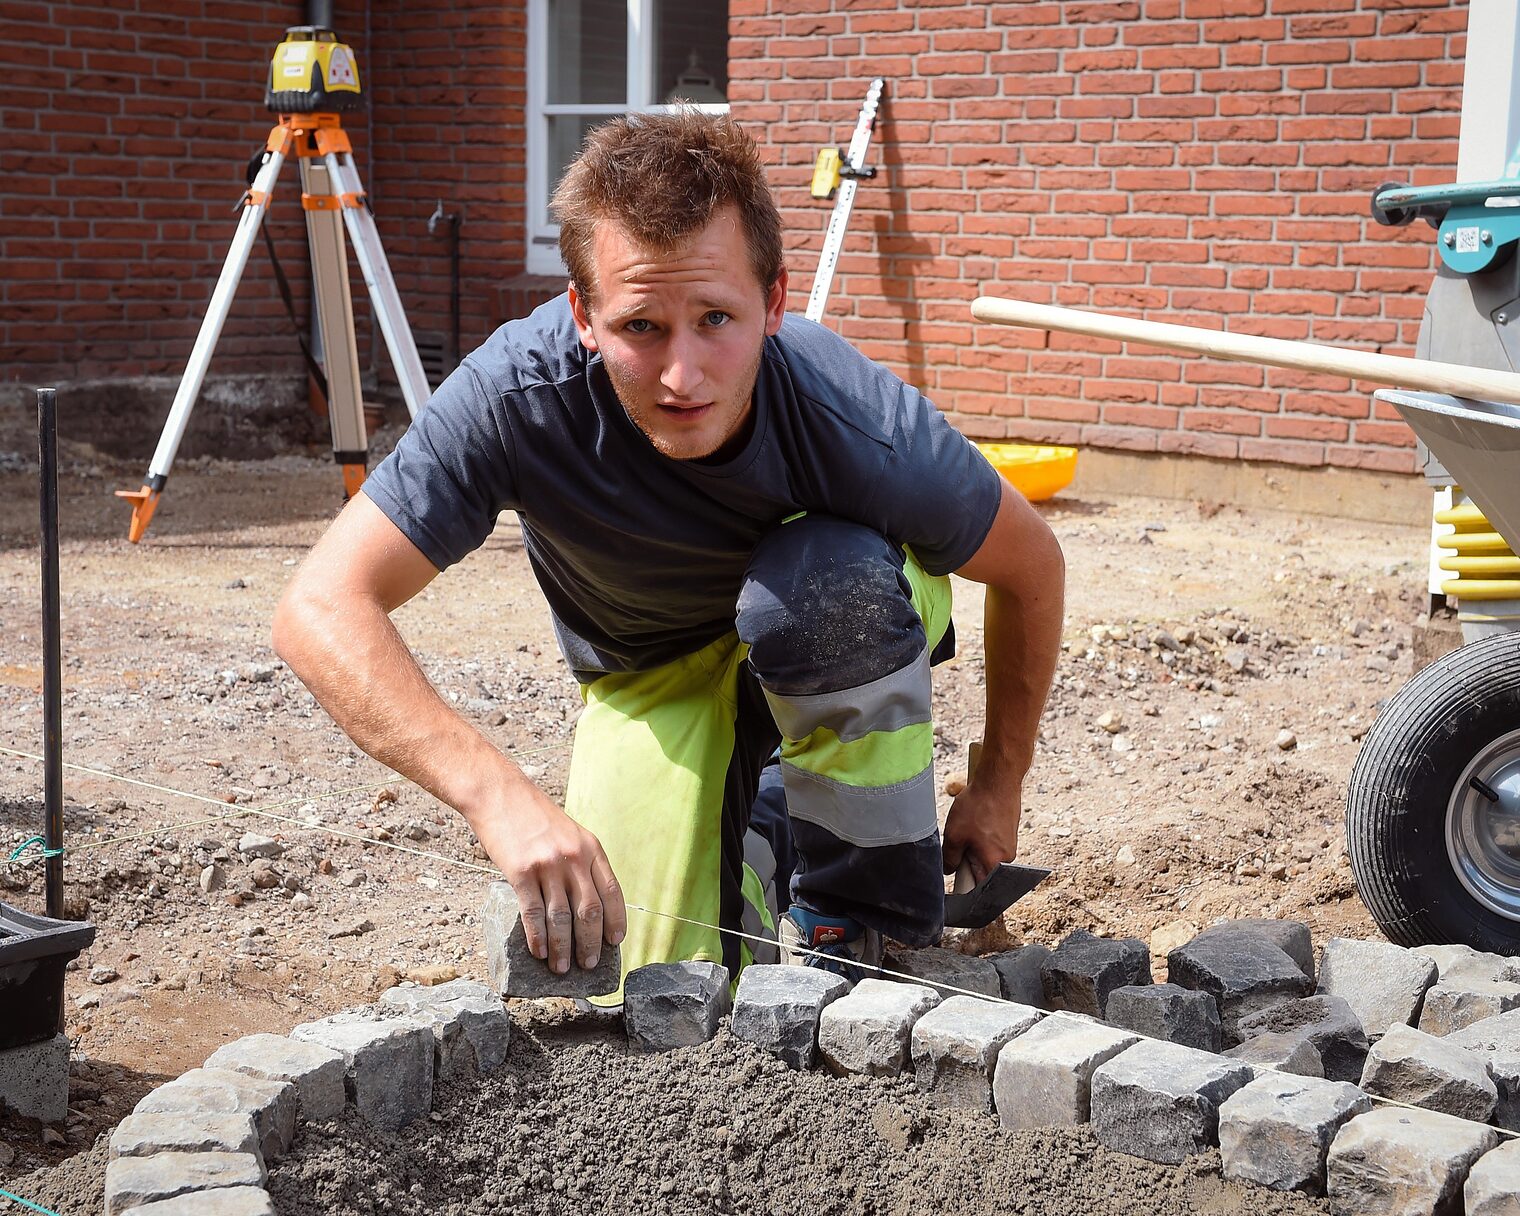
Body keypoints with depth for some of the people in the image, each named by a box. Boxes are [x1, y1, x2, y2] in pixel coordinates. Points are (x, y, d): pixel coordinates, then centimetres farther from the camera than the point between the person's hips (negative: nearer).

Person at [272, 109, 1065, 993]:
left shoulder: (862, 425, -36)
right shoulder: (521, 393, -36)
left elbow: (1034, 568, -16)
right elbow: (321, 609, -38)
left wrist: (998, 786, -4)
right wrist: (500, 794, -52)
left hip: (847, 623, -1)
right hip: (652, 671, 1)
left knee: (830, 581, -37)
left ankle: (862, 925, -15)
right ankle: (760, 820, 21)